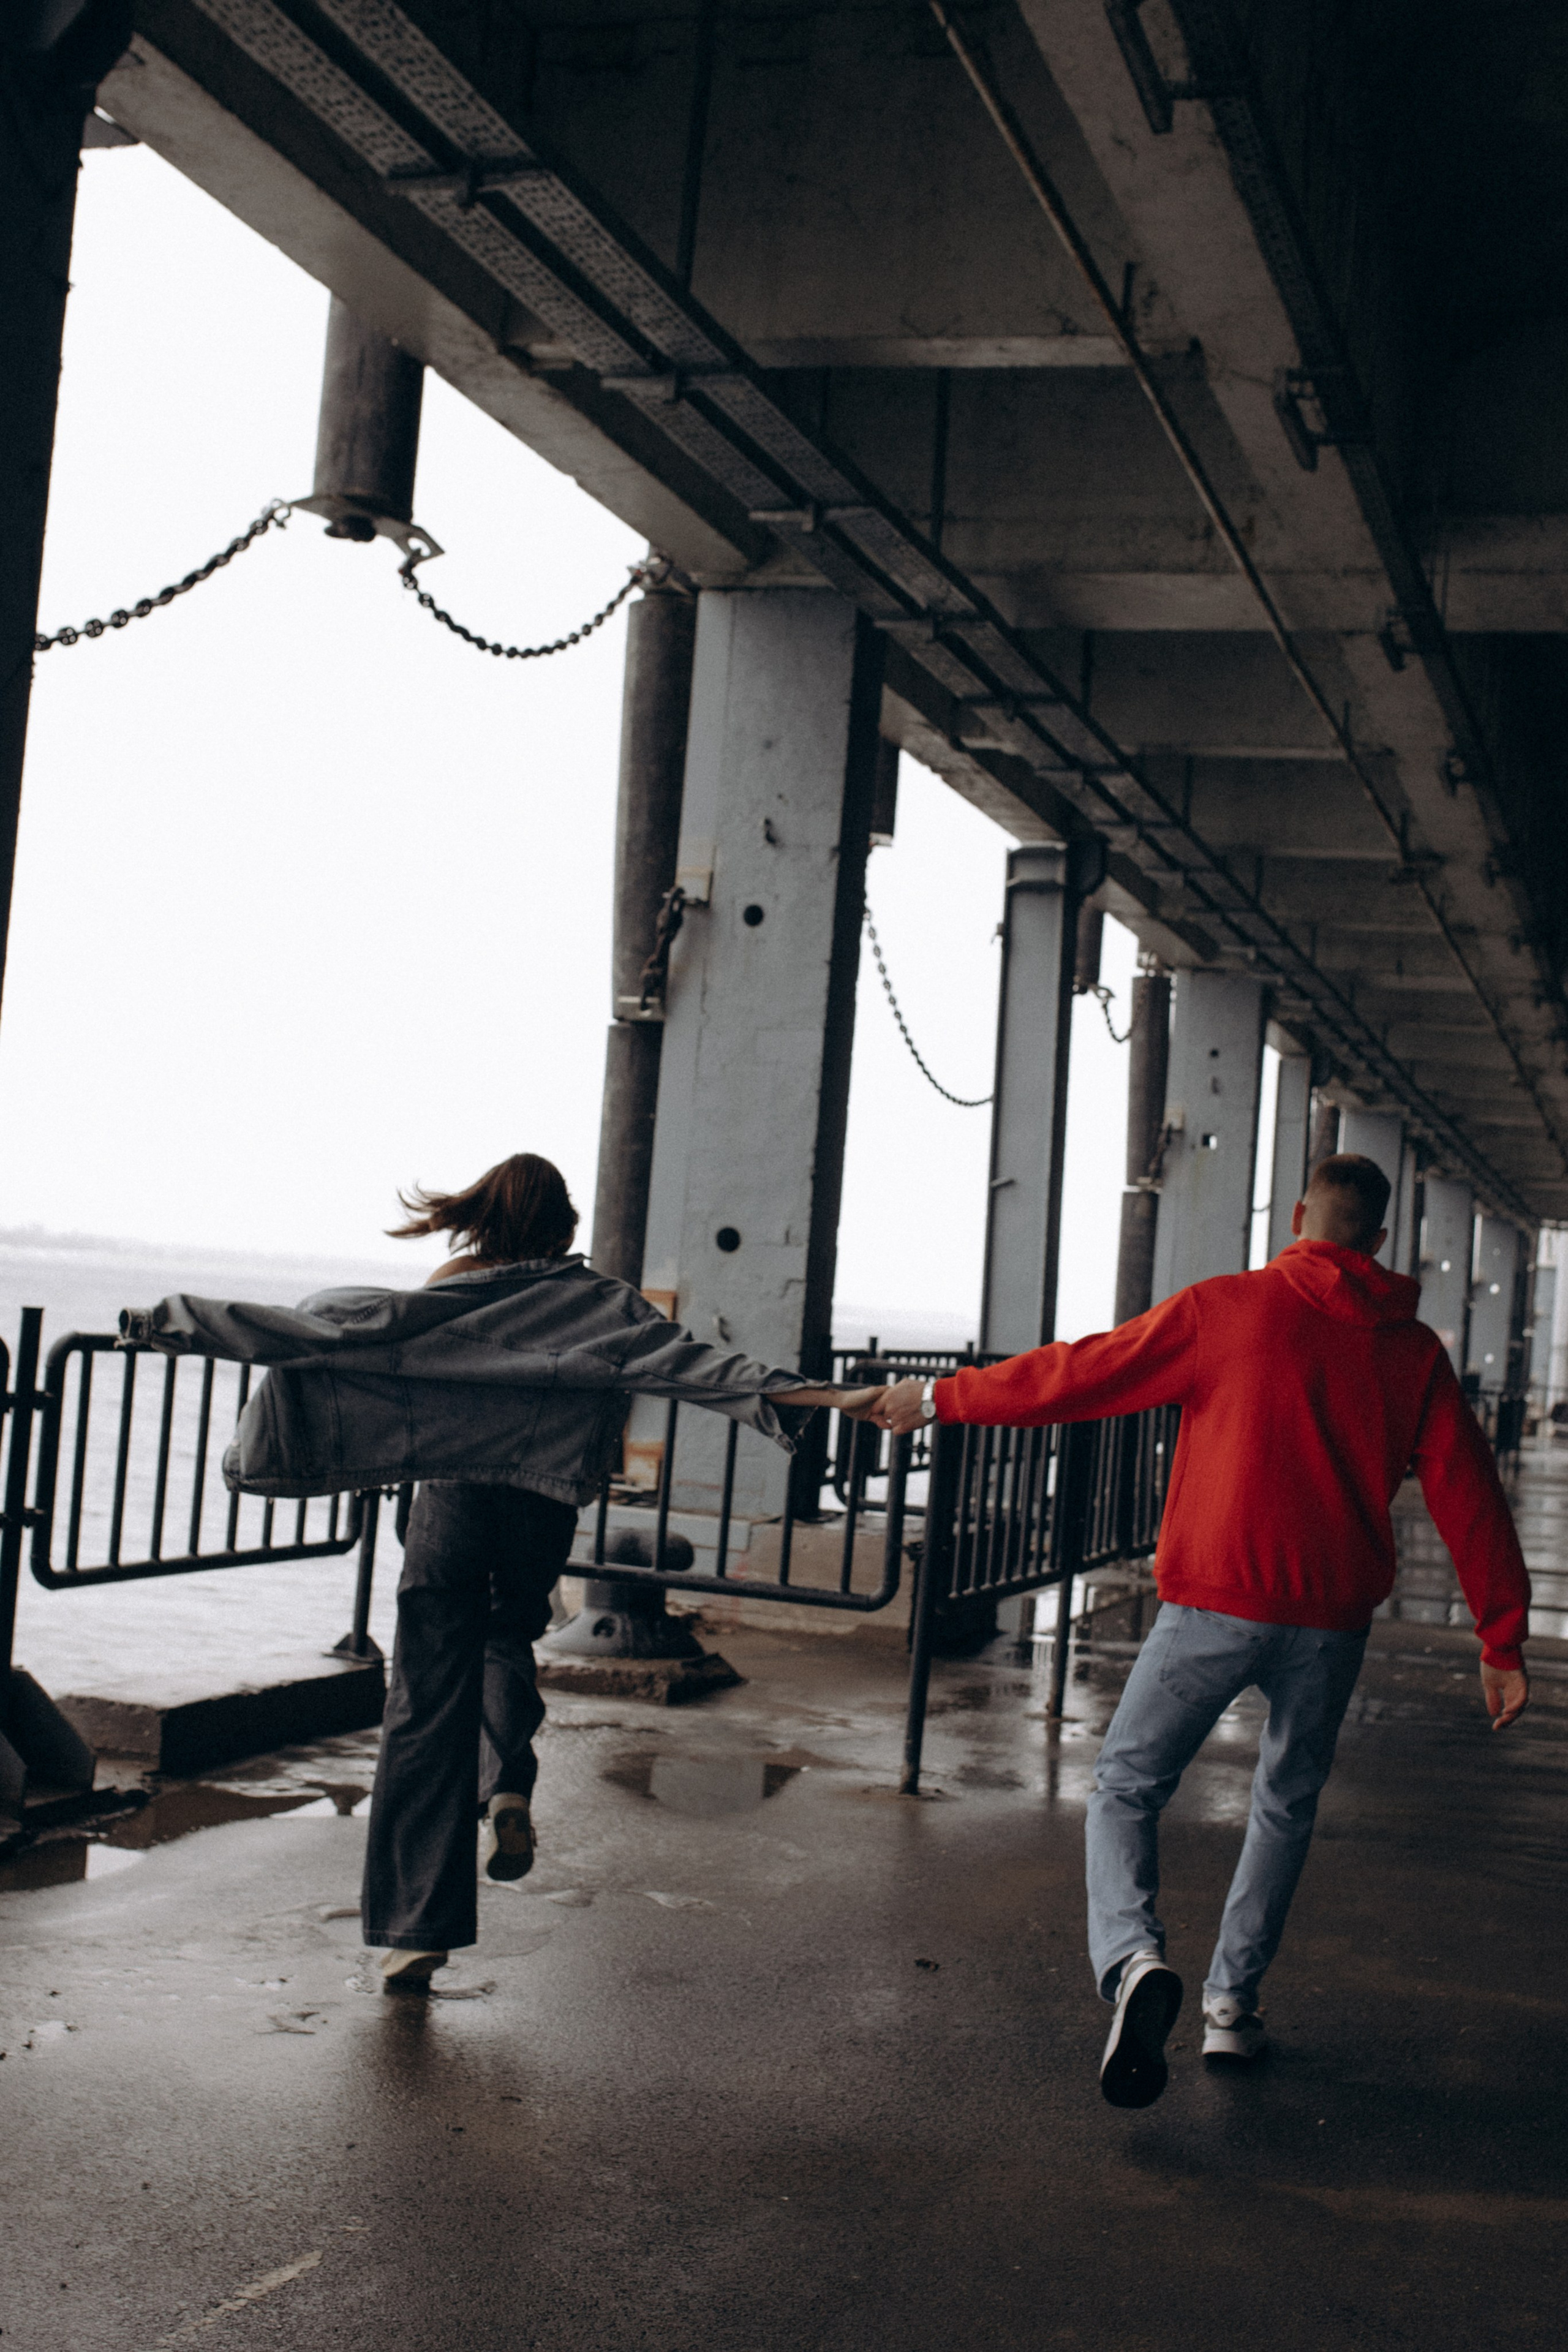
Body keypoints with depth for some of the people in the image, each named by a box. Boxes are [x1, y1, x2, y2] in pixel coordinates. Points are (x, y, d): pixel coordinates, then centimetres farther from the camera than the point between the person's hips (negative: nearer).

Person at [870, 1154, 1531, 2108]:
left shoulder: (1225, 1309, -3)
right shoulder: (1415, 1350, 6)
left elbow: (1079, 1375, -1)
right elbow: (1471, 1496, 5)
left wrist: (941, 1398, 9)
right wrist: (1503, 1642, 9)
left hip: (1216, 1602, -3)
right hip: (1333, 1617, 3)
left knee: (1127, 1787, 7)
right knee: (1287, 1803, 22)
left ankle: (1134, 1957, -18)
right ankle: (1234, 2003, 23)